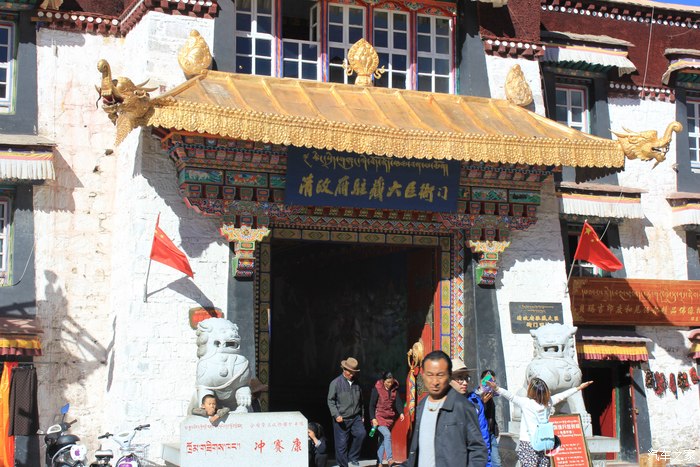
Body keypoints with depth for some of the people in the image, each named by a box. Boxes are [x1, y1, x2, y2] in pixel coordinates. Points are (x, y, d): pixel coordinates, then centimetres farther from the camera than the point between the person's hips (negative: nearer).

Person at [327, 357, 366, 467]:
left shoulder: (357, 384, 10)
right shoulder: (336, 383, -5)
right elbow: (331, 401, -5)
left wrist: (362, 416, 20)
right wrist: (336, 415, -15)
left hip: (356, 418, 3)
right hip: (341, 419, -3)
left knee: (361, 433, -20)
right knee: (341, 444, -1)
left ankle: (353, 458, -2)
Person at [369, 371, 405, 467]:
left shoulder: (394, 389, 3)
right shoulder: (377, 389, -10)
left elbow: (397, 401, -5)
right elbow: (372, 405, -8)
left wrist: (401, 413, -22)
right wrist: (373, 418, -15)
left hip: (390, 418, 5)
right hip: (379, 417, -5)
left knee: (382, 439, 9)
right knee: (387, 434, -22)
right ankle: (389, 459, -23)